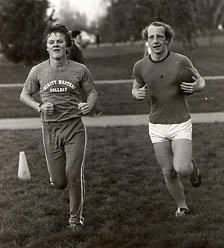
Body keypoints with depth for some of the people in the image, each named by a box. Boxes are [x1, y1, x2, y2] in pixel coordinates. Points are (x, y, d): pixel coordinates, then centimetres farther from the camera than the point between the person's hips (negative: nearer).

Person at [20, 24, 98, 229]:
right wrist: (39, 107, -7)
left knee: (74, 176, -7)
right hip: (50, 129, 1)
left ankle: (76, 217, 17)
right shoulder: (38, 71, 0)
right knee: (59, 182, 1)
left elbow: (93, 92, 13)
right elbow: (24, 95, 12)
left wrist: (89, 105, -10)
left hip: (74, 127, -1)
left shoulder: (79, 70, -1)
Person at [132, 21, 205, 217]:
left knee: (181, 169, -17)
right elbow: (136, 89, 14)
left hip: (181, 124, -2)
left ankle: (192, 167, 21)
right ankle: (182, 207, 30)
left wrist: (195, 87, -19)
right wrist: (138, 94, -10)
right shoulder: (140, 66, -4)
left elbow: (201, 81, 5)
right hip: (157, 127, 2)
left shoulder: (181, 61, -10)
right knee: (168, 172, 6)